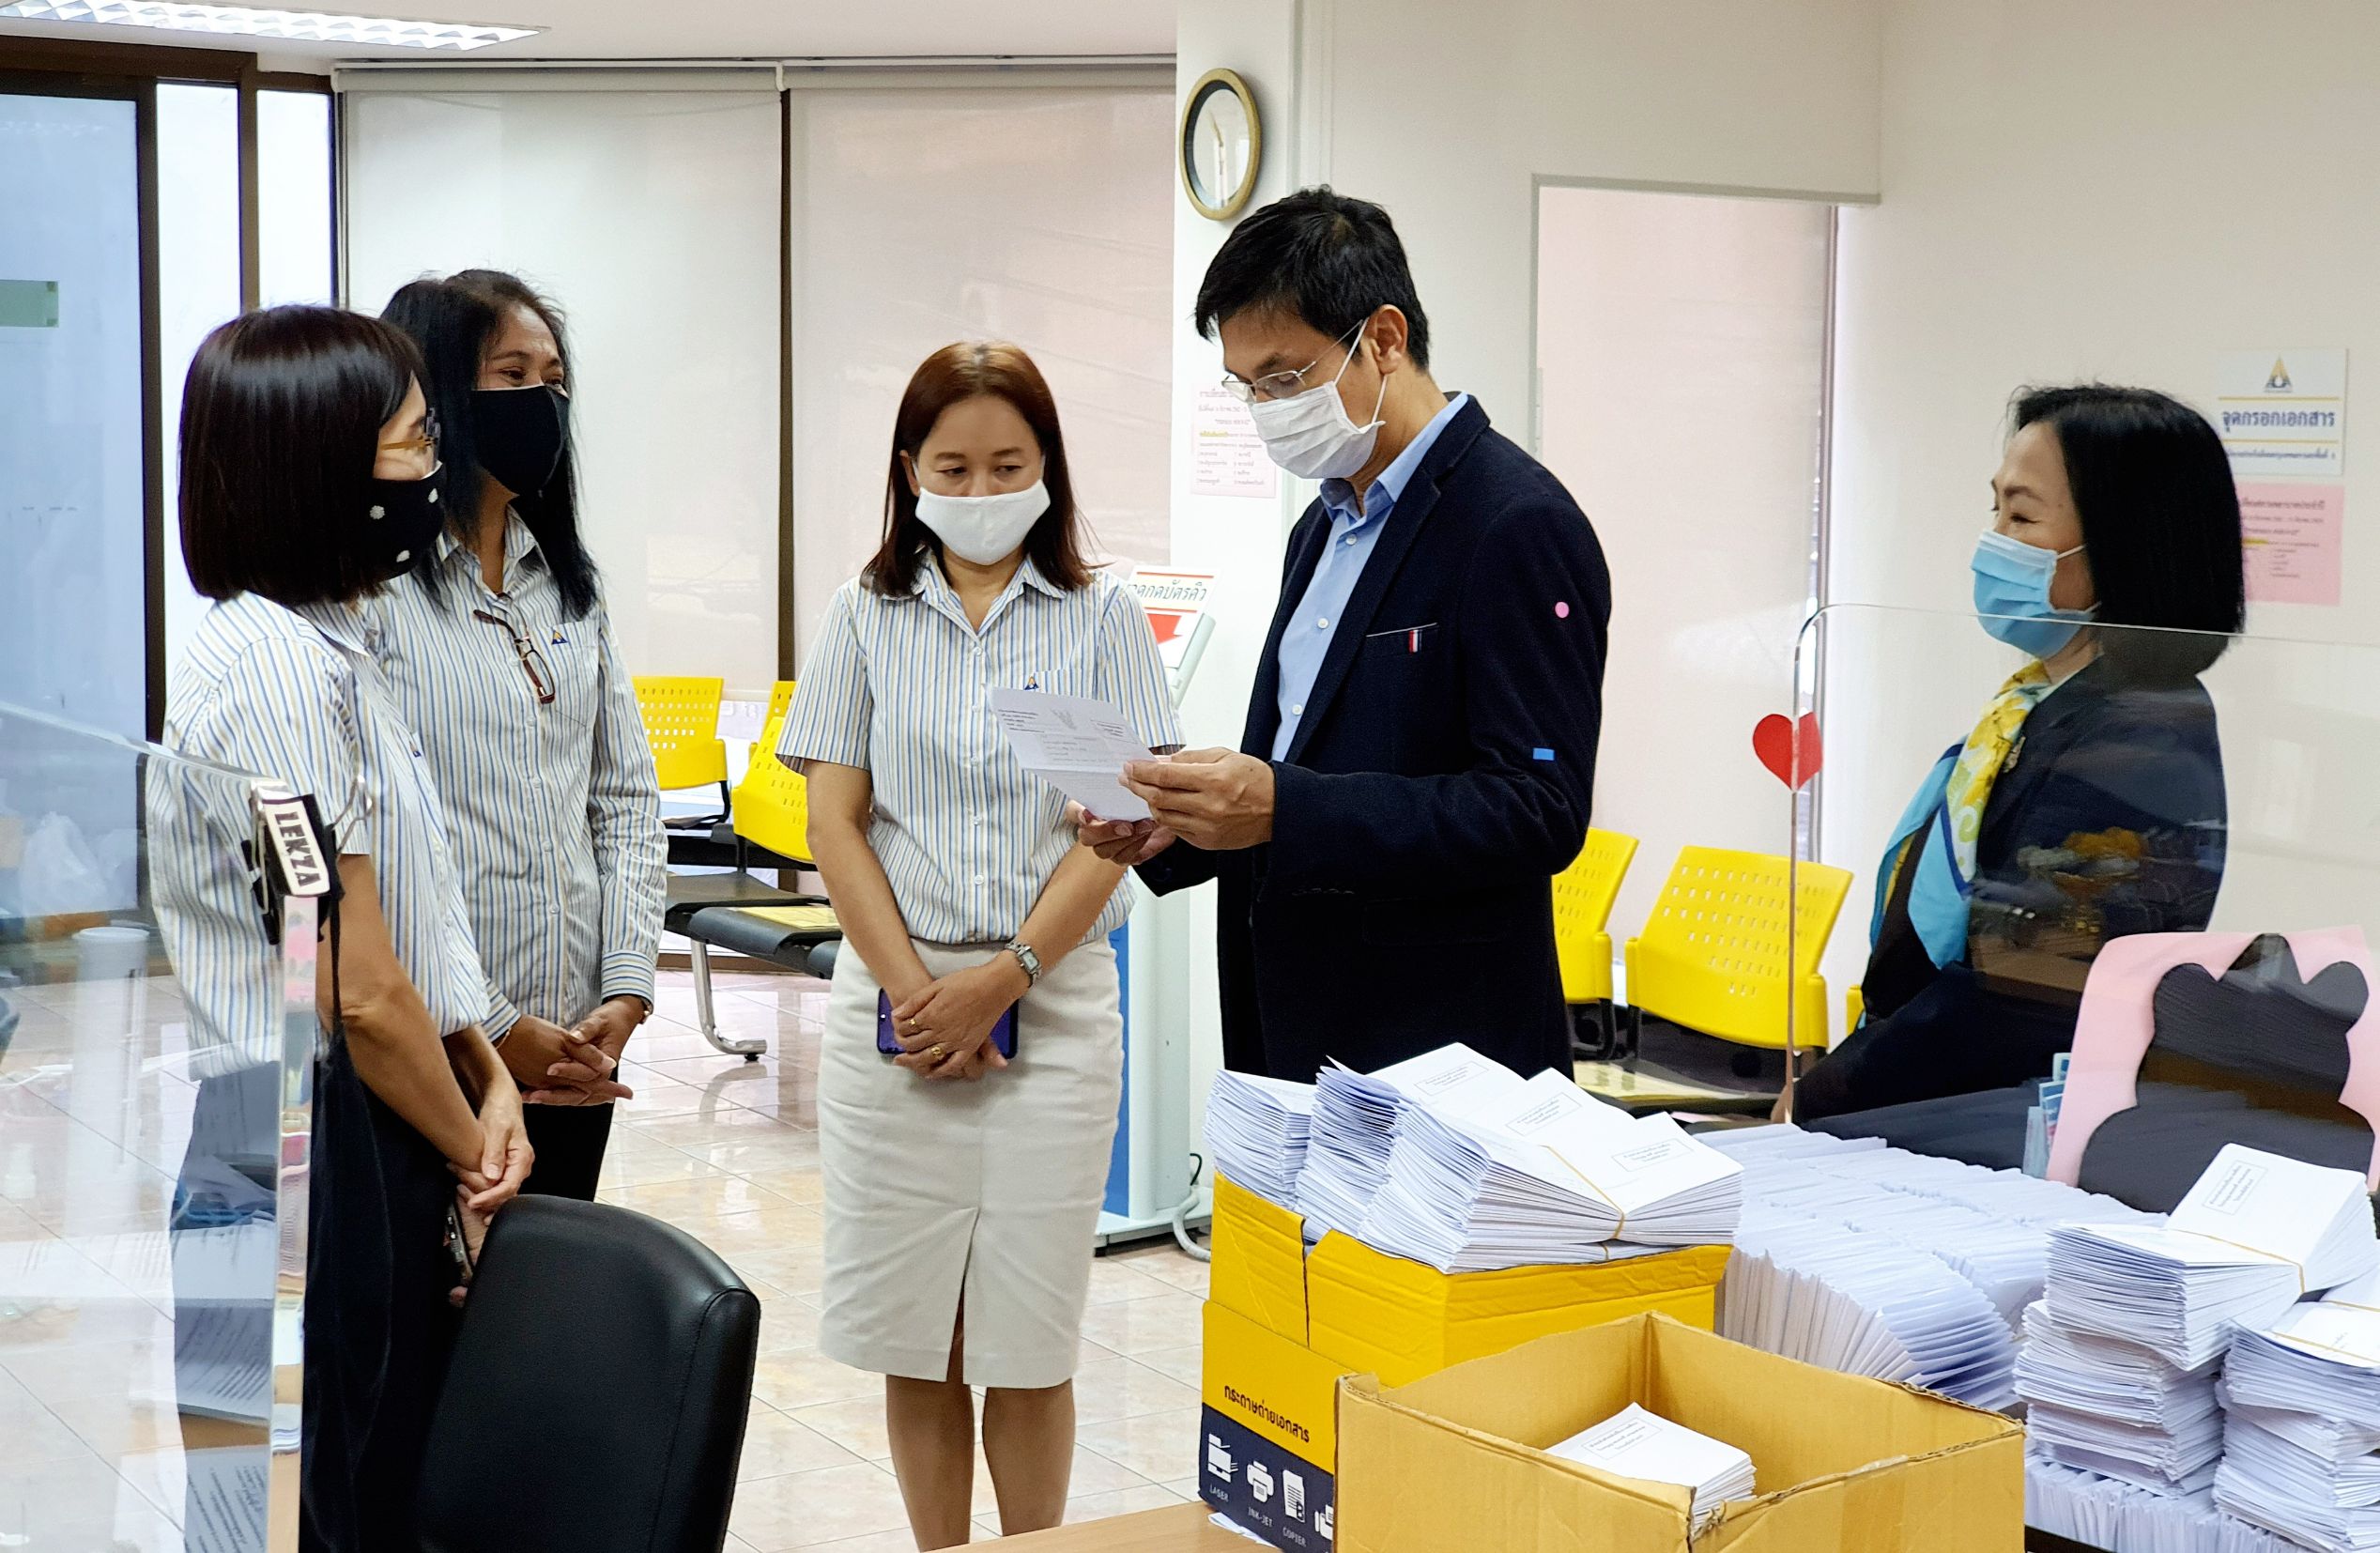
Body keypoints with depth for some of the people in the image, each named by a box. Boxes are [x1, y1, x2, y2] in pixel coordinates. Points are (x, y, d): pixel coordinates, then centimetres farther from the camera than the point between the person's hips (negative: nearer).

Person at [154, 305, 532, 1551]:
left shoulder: (327, 644, 13)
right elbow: (358, 990, -19)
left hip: (368, 1130, 10)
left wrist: (489, 1082, 3)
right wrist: (476, 1155, -6)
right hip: (316, 1150, -10)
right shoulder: (277, 666, -19)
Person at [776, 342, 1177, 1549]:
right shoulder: (867, 617, 7)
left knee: (1028, 1340, 2)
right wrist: (914, 990, -8)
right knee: (915, 1334, 6)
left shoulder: (1102, 619, 4)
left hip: (1054, 997, -1)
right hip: (899, 995, 1)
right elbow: (835, 822, 3)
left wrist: (1004, 977, -11)